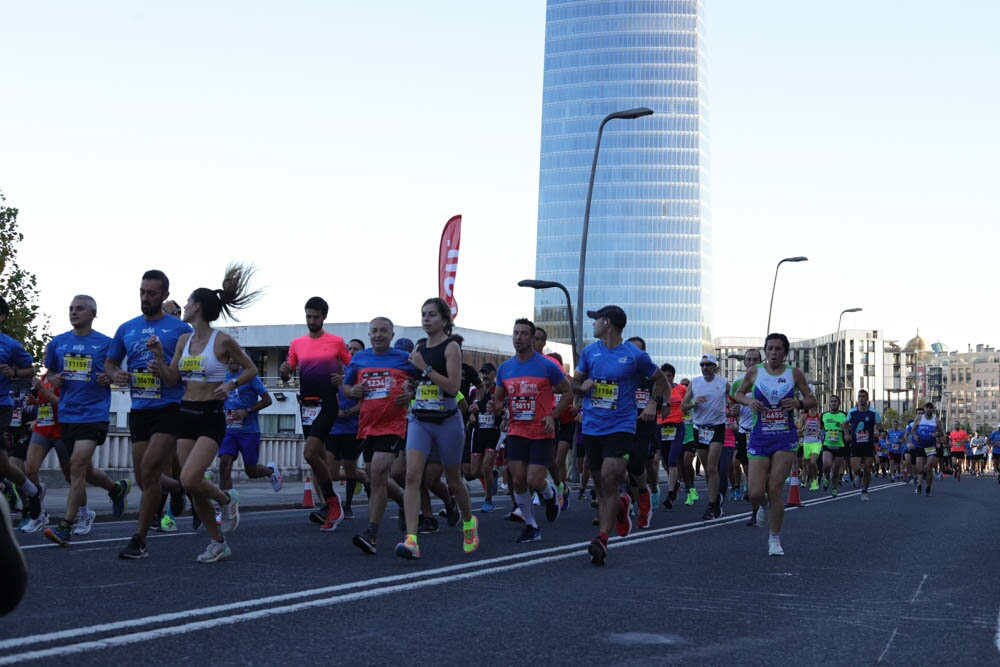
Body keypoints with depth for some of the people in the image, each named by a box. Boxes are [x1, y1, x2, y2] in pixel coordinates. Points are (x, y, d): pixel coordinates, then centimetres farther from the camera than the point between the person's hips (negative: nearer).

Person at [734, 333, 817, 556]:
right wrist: (748, 401, -8)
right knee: (756, 492, -6)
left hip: (785, 438, -1)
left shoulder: (794, 374, 0)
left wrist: (798, 403, -14)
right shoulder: (754, 372, 0)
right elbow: (738, 393, 14)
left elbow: (812, 400, 7)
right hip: (759, 438, 1)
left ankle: (775, 539, 9)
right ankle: (764, 506, 33)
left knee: (775, 490, -6)